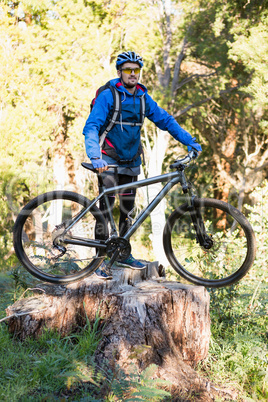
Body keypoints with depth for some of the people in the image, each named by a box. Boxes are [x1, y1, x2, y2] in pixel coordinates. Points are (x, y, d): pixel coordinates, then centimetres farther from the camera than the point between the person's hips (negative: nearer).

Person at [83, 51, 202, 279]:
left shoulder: (143, 98, 5)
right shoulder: (108, 96, -11)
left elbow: (165, 120, 10)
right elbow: (91, 127, -19)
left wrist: (190, 141, 4)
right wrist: (95, 157, -34)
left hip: (131, 162, 6)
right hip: (109, 161, -5)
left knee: (127, 208, 11)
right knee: (106, 208, -9)